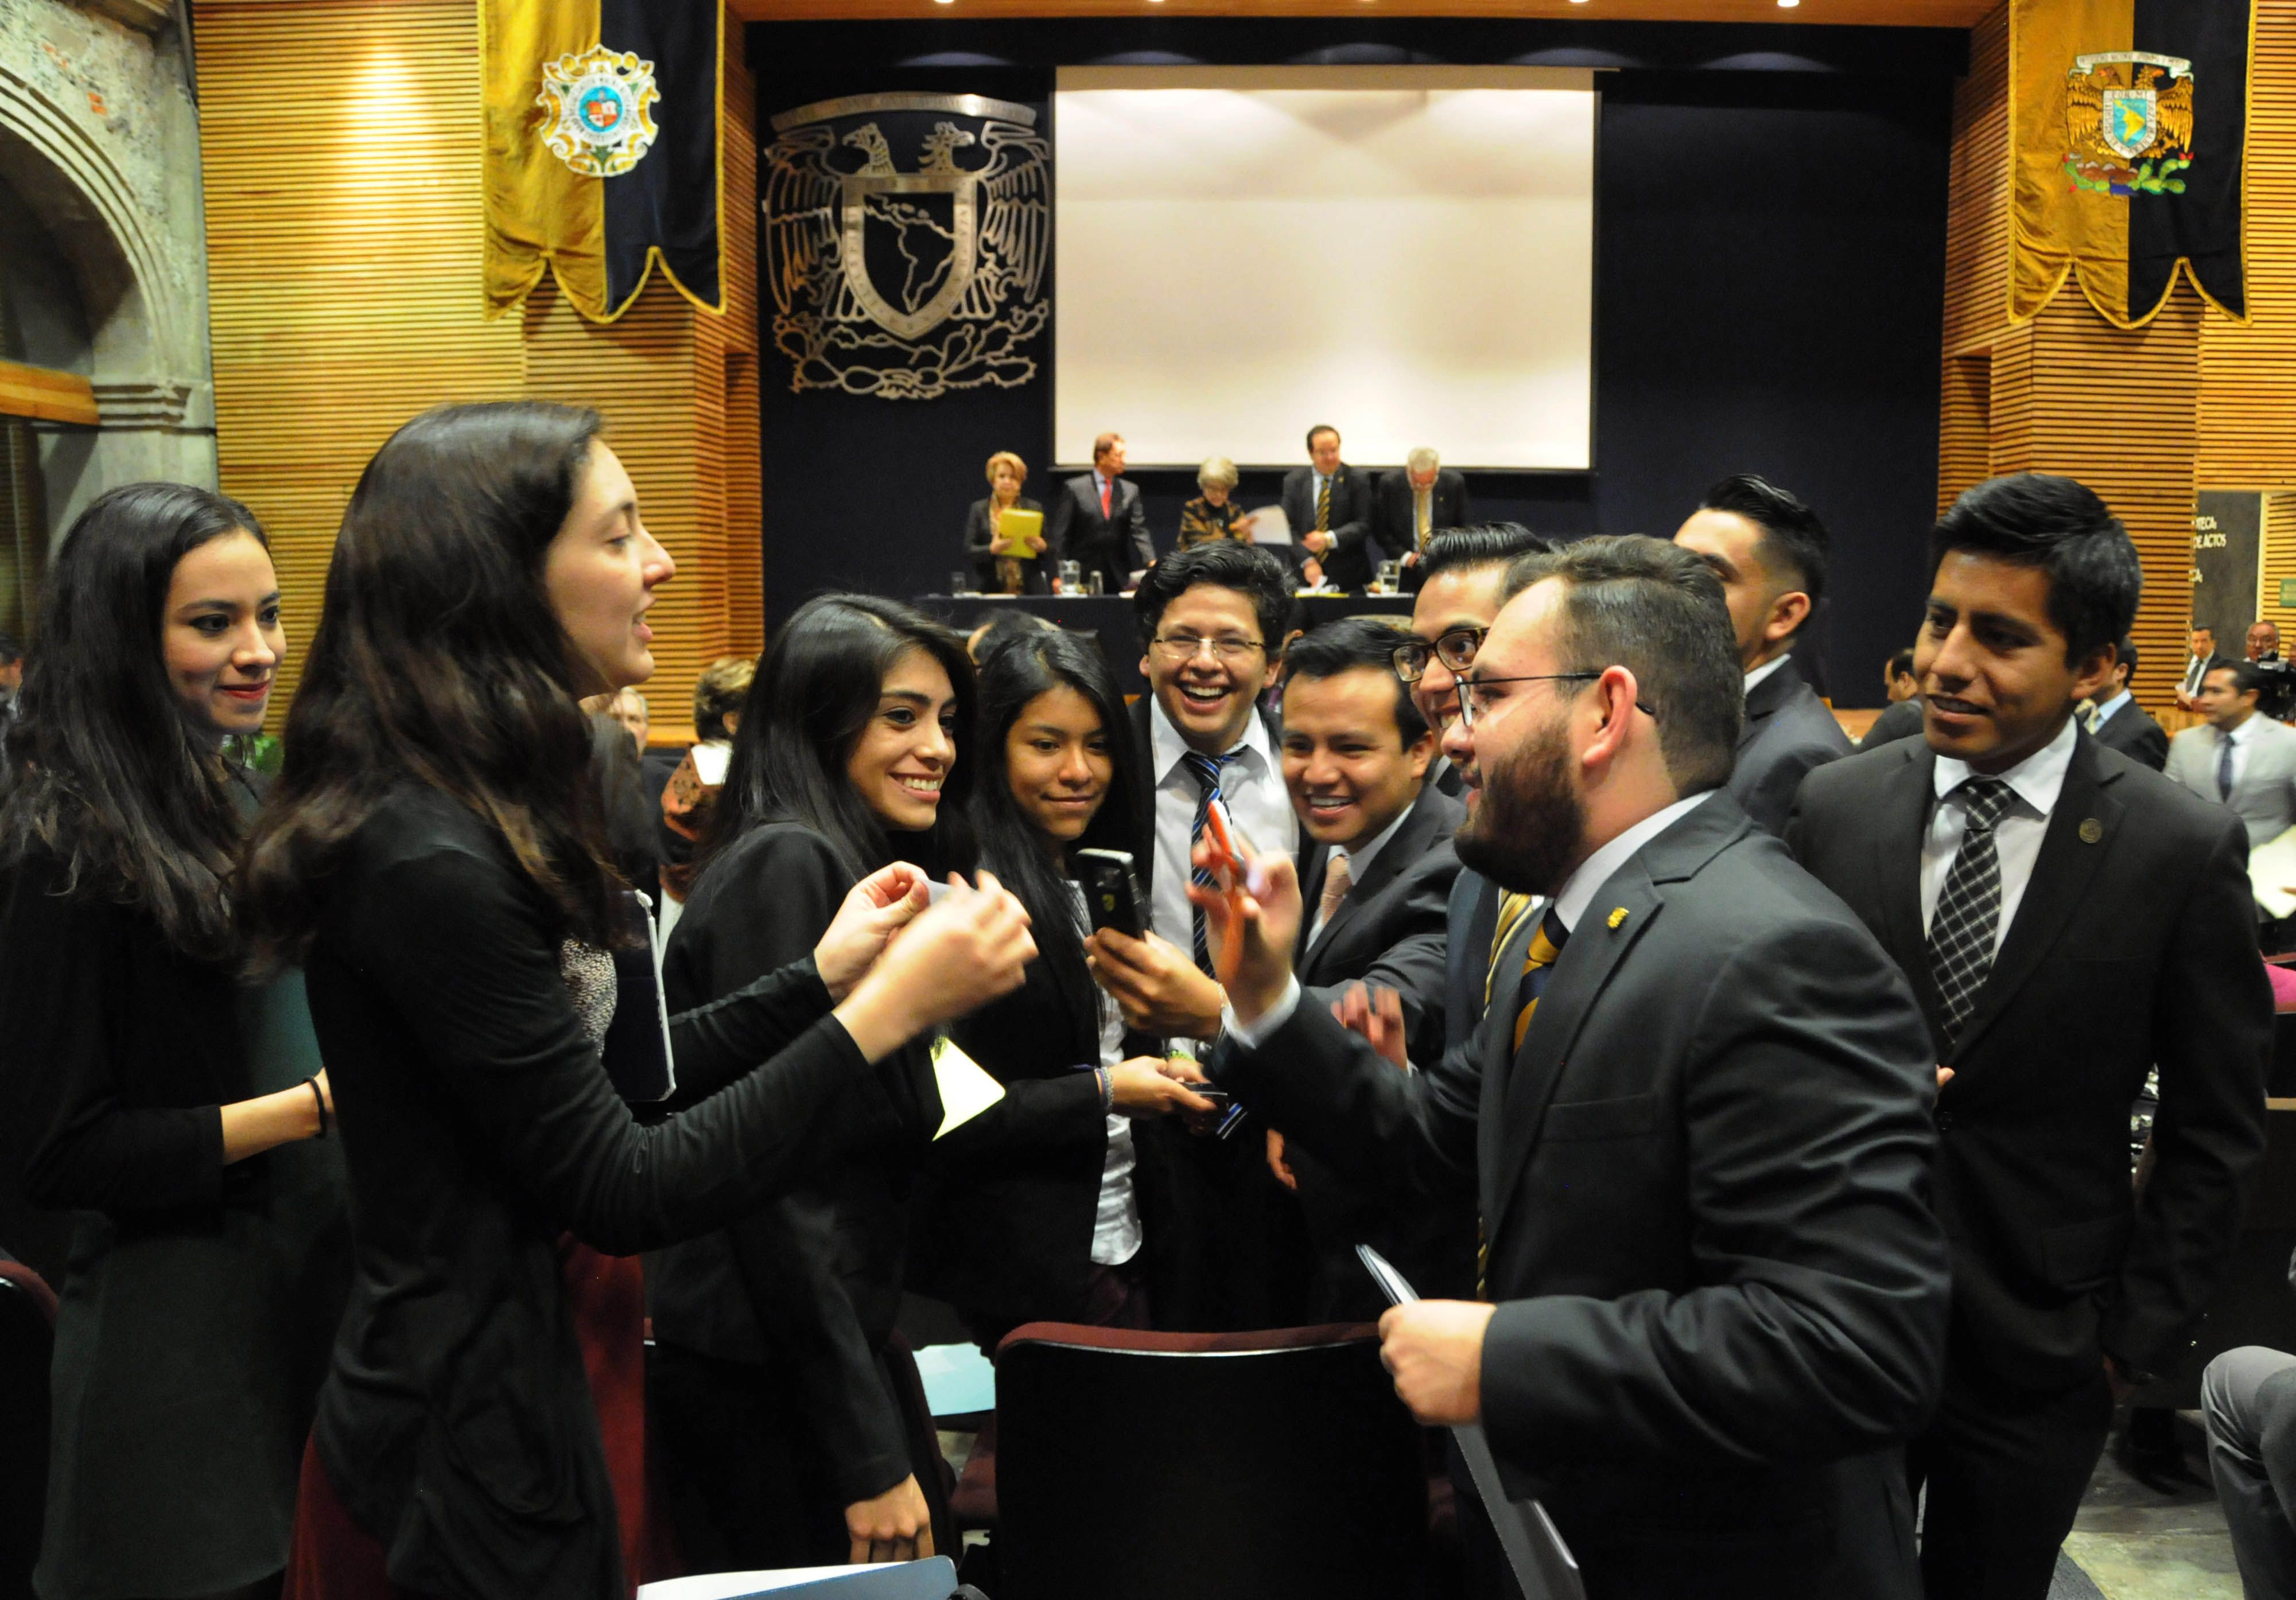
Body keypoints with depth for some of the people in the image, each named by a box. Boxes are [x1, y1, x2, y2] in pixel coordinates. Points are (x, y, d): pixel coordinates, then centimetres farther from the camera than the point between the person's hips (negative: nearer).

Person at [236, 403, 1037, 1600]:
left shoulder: (487, 818, 5)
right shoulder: (428, 860, -25)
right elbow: (623, 1190, -22)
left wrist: (819, 980, 2)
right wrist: (885, 1015, -23)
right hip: (479, 1461, -9)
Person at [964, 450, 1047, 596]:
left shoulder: (1034, 508, 12)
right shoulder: (978, 510, 9)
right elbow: (968, 550, 2)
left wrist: (1041, 547, -11)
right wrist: (991, 549, -18)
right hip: (991, 589, -1)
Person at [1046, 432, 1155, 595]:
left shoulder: (1131, 491, 10)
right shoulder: (1074, 488, 0)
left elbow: (1139, 531, 2)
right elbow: (1059, 534, -2)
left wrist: (1151, 563, -15)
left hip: (1119, 580, 3)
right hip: (1084, 577, -3)